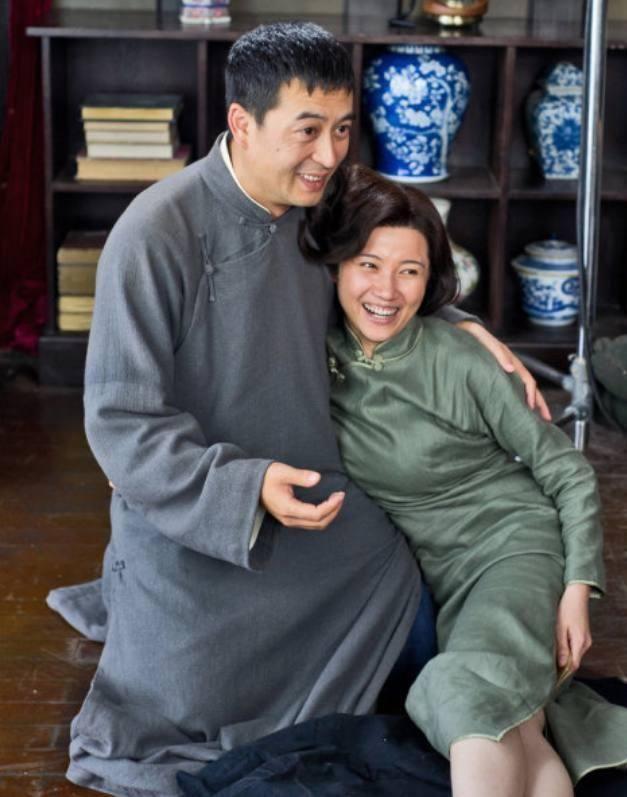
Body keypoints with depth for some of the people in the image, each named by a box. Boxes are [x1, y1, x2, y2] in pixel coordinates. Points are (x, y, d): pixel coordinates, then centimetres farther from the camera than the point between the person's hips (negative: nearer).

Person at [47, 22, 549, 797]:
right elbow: (122, 422, -25)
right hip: (190, 528, -5)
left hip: (302, 506, 6)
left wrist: (462, 329, -3)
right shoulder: (157, 233, -26)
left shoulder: (316, 211, -6)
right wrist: (246, 488, -36)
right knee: (183, 724, 7)